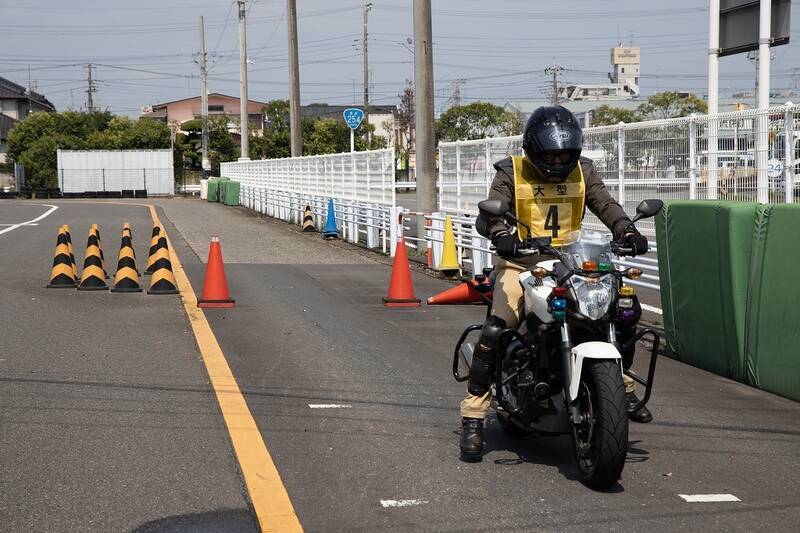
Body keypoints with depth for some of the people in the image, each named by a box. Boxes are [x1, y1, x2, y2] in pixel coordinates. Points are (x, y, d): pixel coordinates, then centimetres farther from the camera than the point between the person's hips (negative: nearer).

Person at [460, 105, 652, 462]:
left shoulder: (582, 170, 7)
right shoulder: (511, 172, -4)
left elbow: (606, 205, -2)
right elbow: (487, 214, -15)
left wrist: (627, 232, -23)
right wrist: (501, 235, -39)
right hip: (521, 262, -4)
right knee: (495, 332, -24)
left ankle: (623, 385, 22)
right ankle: (473, 416, -16)